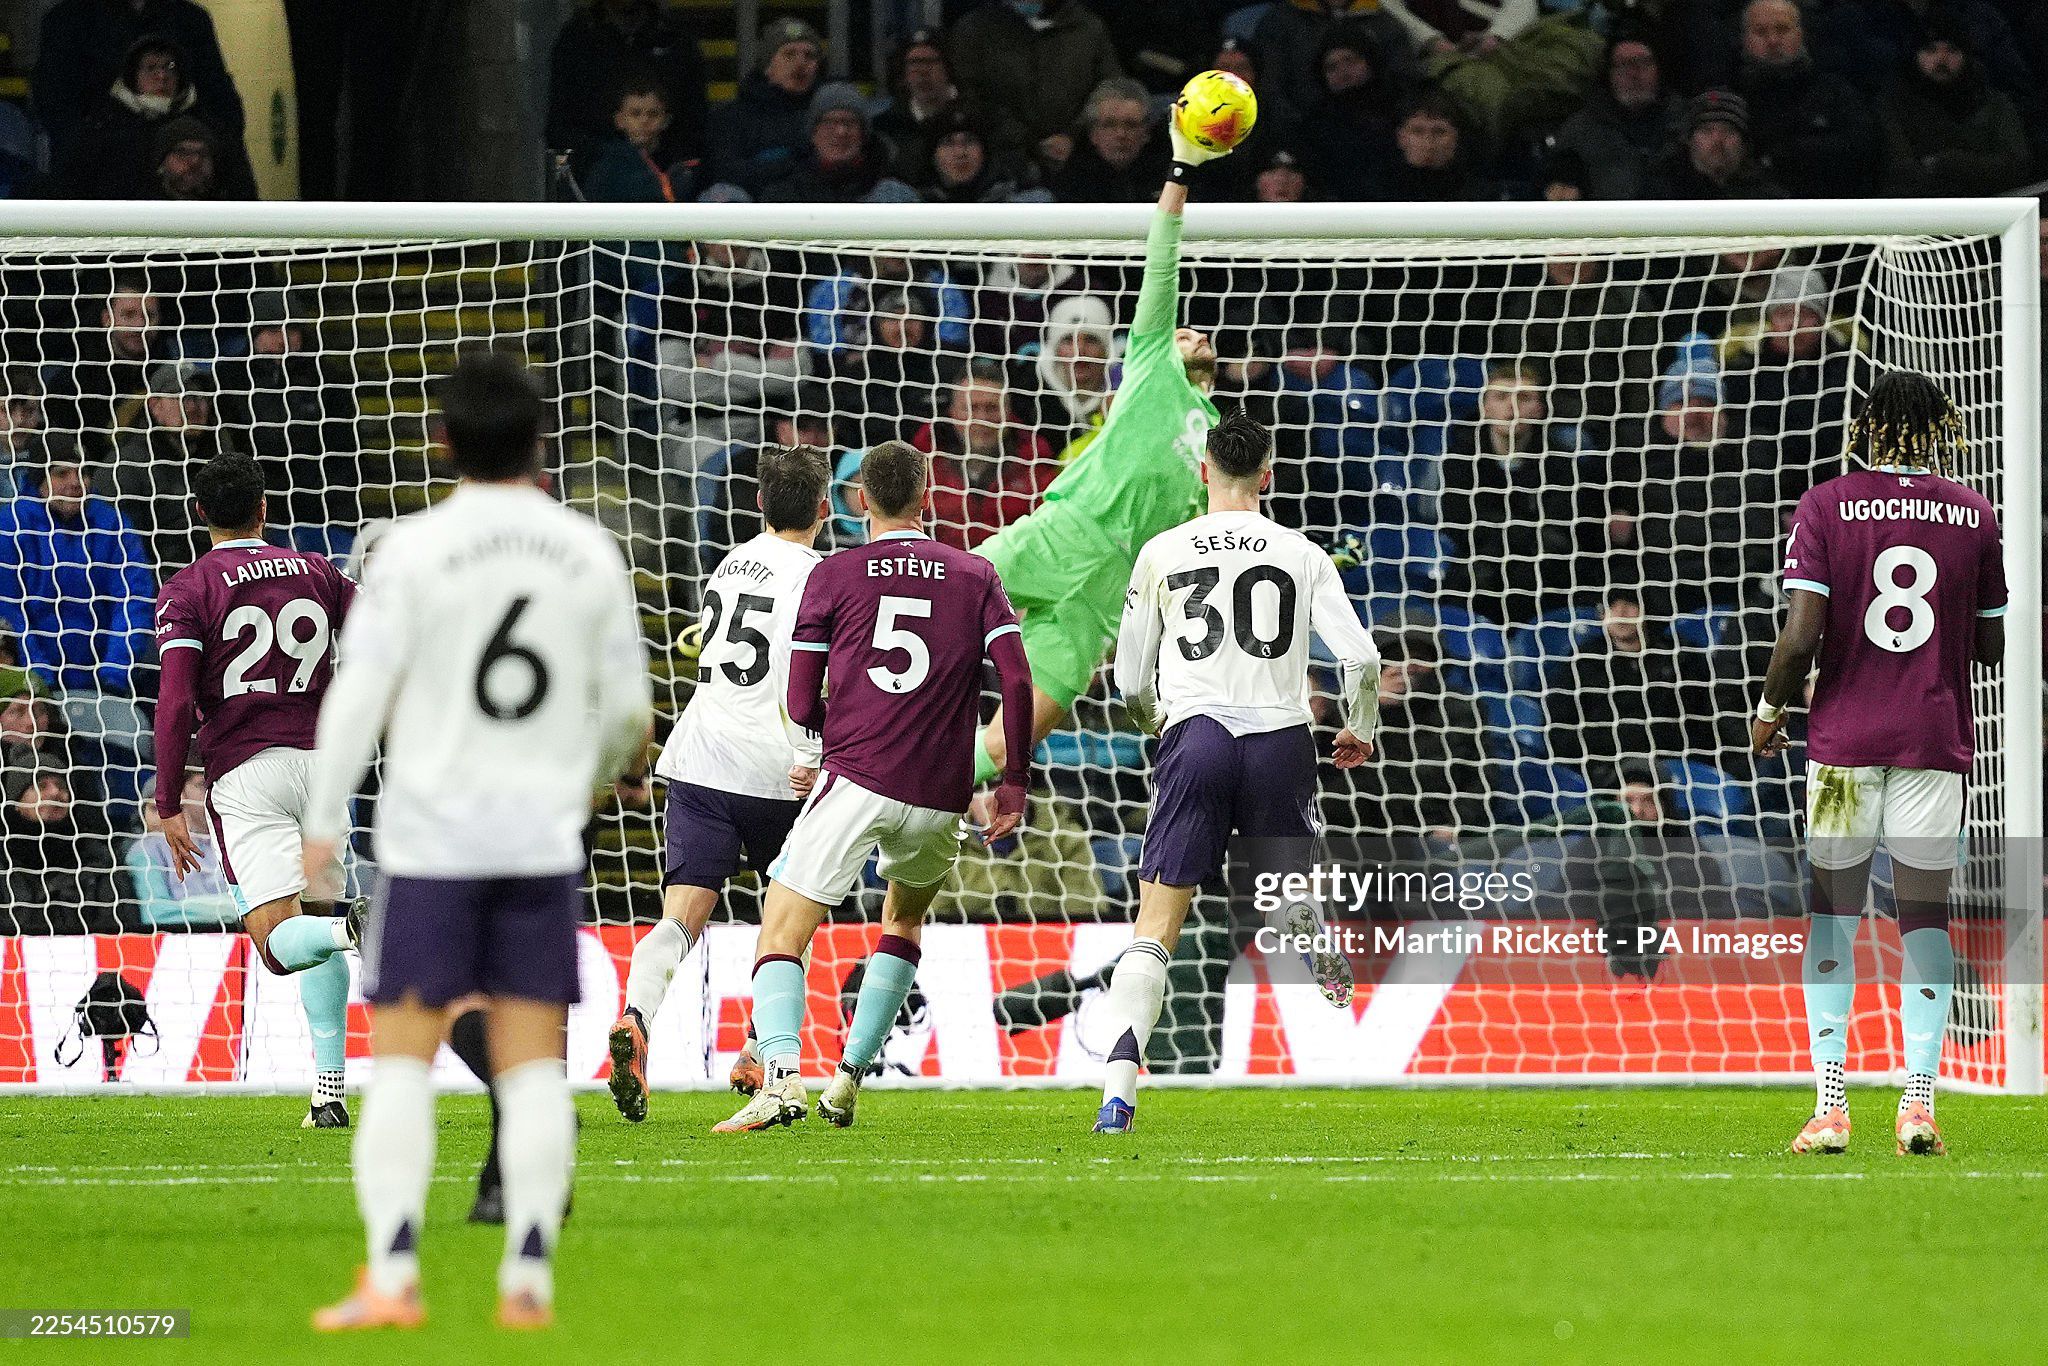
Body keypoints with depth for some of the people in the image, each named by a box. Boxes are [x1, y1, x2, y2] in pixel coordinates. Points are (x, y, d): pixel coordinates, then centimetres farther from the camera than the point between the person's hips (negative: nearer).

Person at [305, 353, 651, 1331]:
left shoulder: (412, 551, -8)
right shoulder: (591, 555, 3)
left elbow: (359, 695, -9)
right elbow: (627, 708, 12)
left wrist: (321, 824, -1)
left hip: (431, 838, -3)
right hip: (544, 839, 3)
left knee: (401, 1057, -1)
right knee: (531, 1060, 6)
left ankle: (391, 1277, -9)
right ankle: (528, 1278, 1)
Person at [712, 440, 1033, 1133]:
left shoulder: (833, 576, 6)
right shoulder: (975, 576, 10)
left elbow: (801, 706, 5)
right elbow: (1017, 680, -1)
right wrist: (1014, 780, 7)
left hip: (854, 782, -3)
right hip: (940, 794, 3)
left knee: (781, 937, -4)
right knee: (905, 920, 29)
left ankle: (782, 1074, -29)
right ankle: (849, 1077, 20)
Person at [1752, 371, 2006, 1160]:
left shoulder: (1825, 507, -5)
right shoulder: (1973, 515, 1)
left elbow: (1801, 635, -11)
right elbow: (1992, 646, 5)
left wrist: (1772, 708, 5)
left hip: (1845, 734, -1)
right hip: (1936, 737, 1)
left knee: (1834, 909, 5)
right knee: (1925, 911, 6)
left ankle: (1830, 1104, -1)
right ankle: (1919, 1099, -5)